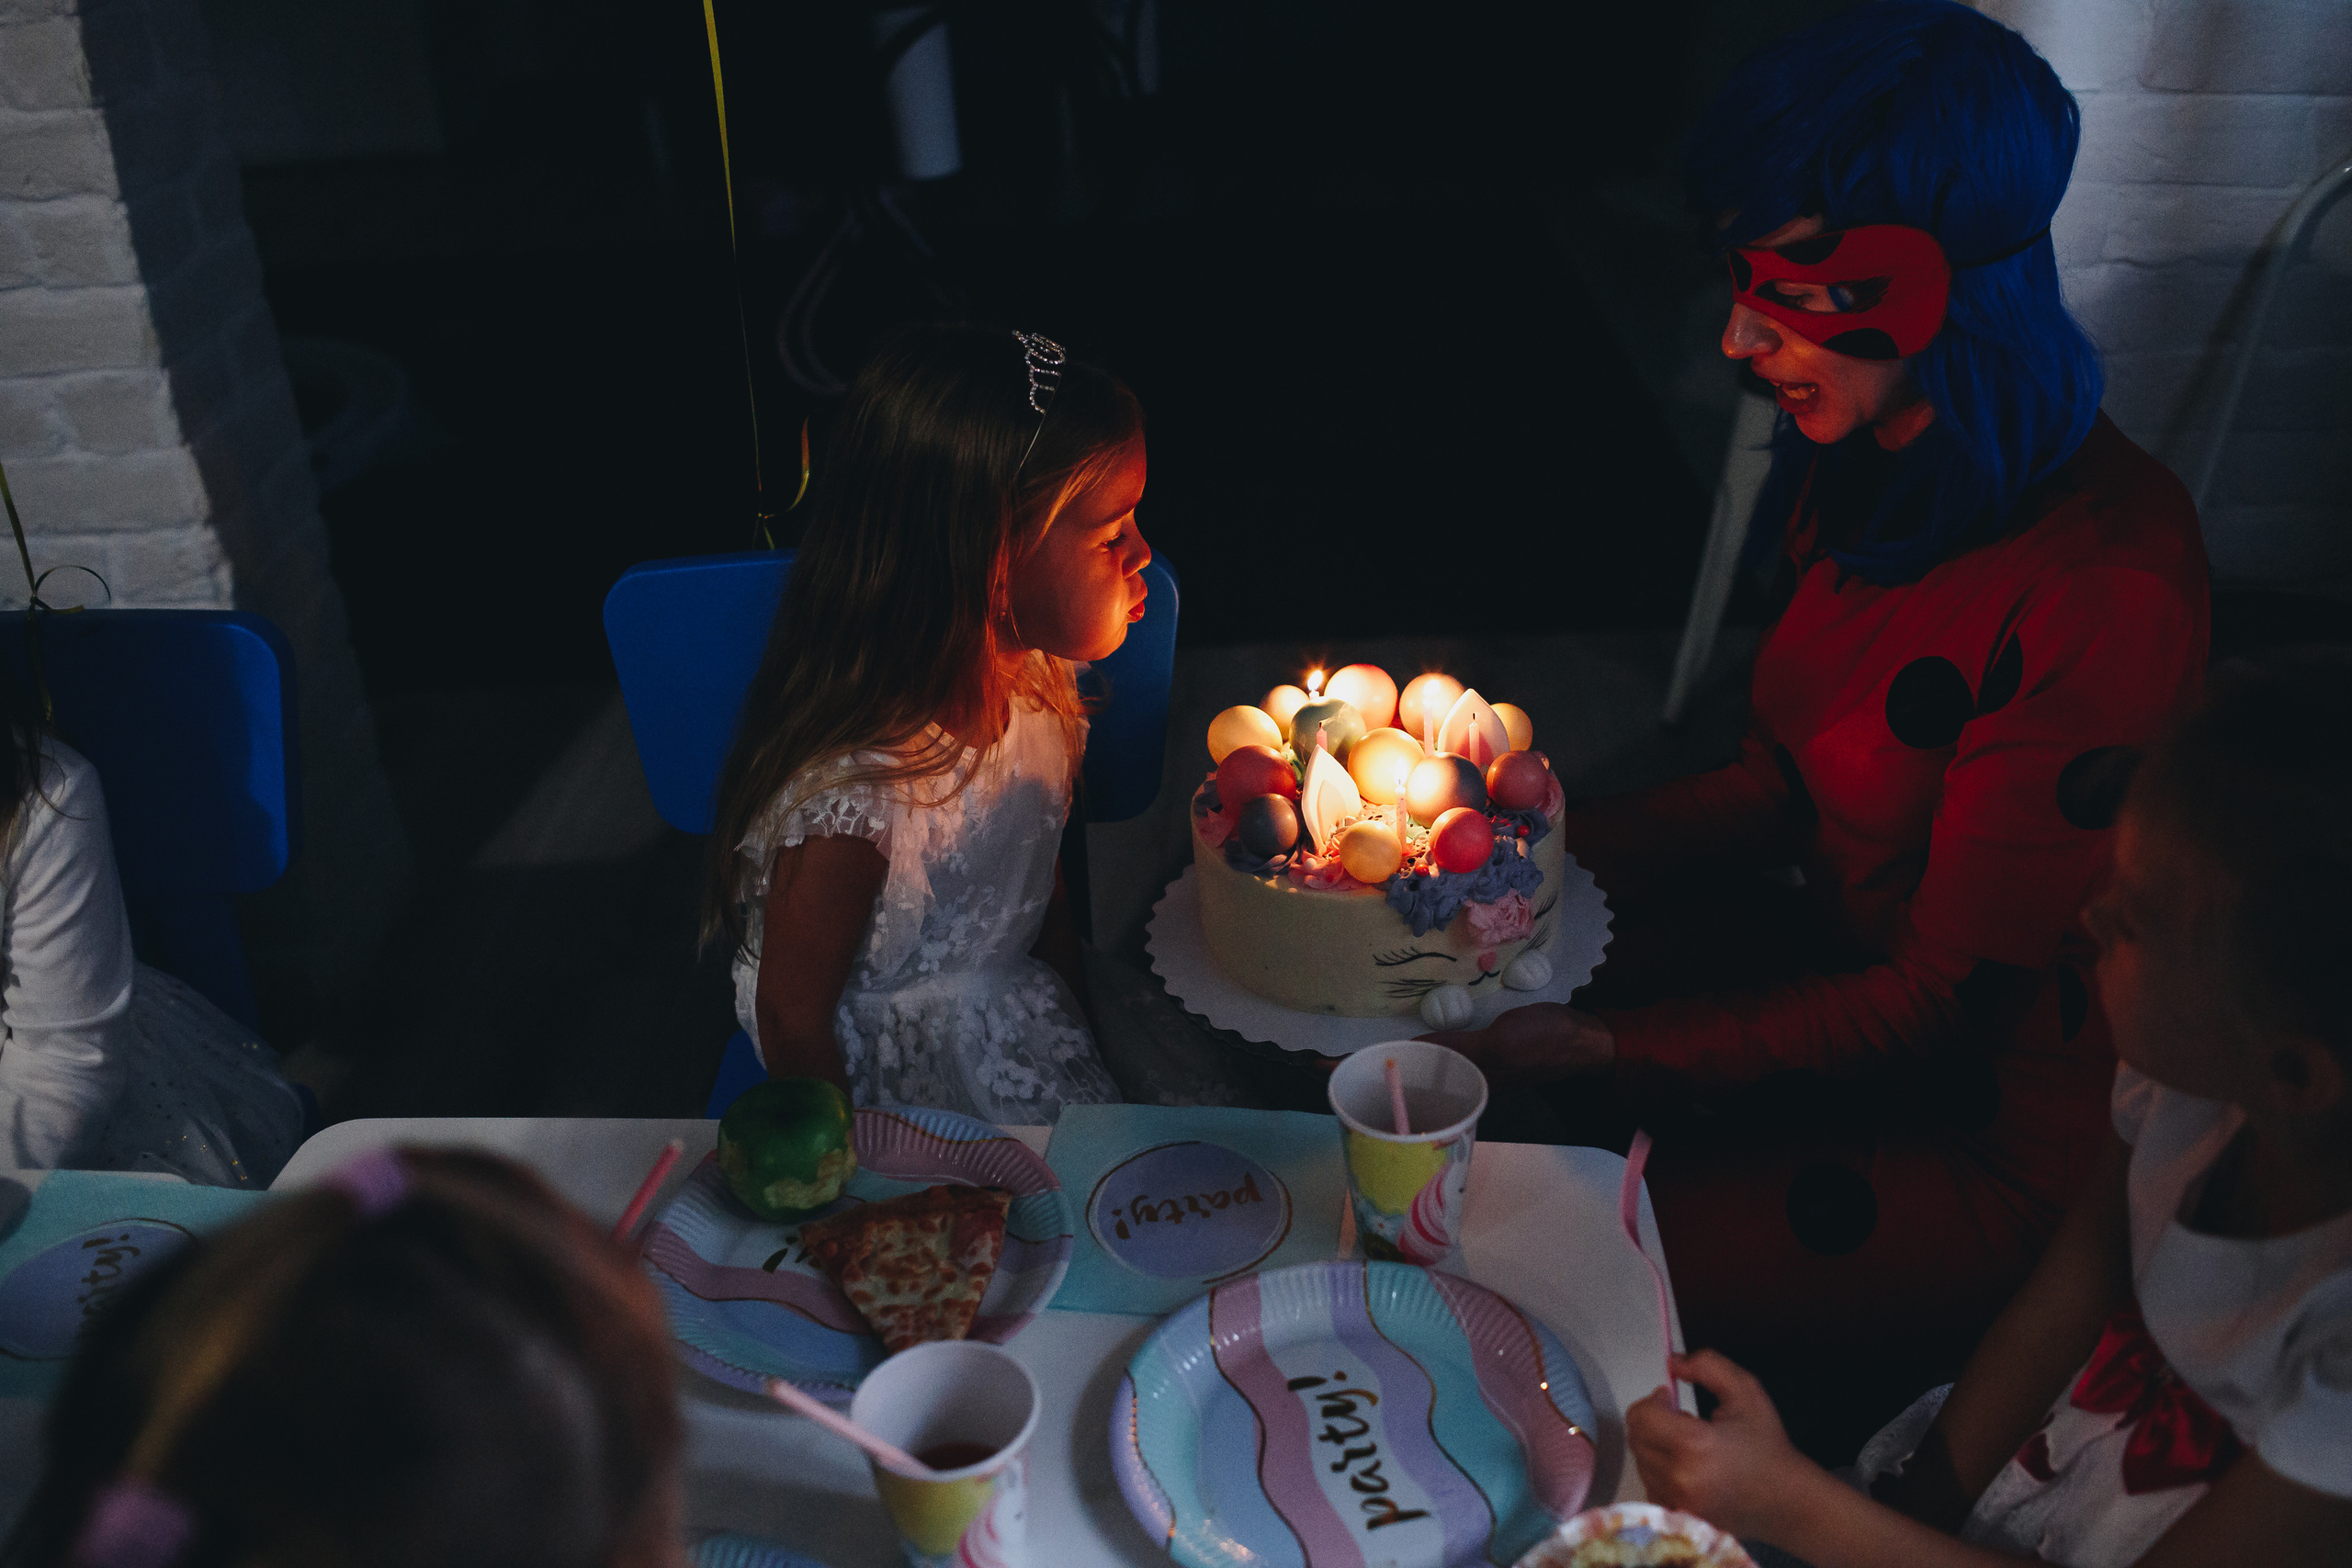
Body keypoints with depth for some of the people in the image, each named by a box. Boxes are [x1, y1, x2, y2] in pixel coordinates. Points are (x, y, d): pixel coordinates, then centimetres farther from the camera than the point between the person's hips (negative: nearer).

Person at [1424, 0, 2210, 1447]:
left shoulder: (2110, 581, -29)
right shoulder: (1863, 466, -3)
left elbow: (1950, 993, -23)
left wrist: (1608, 1049, -25)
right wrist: (1546, 840, -5)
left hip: (1994, 1139, -7)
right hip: (1844, 971, 8)